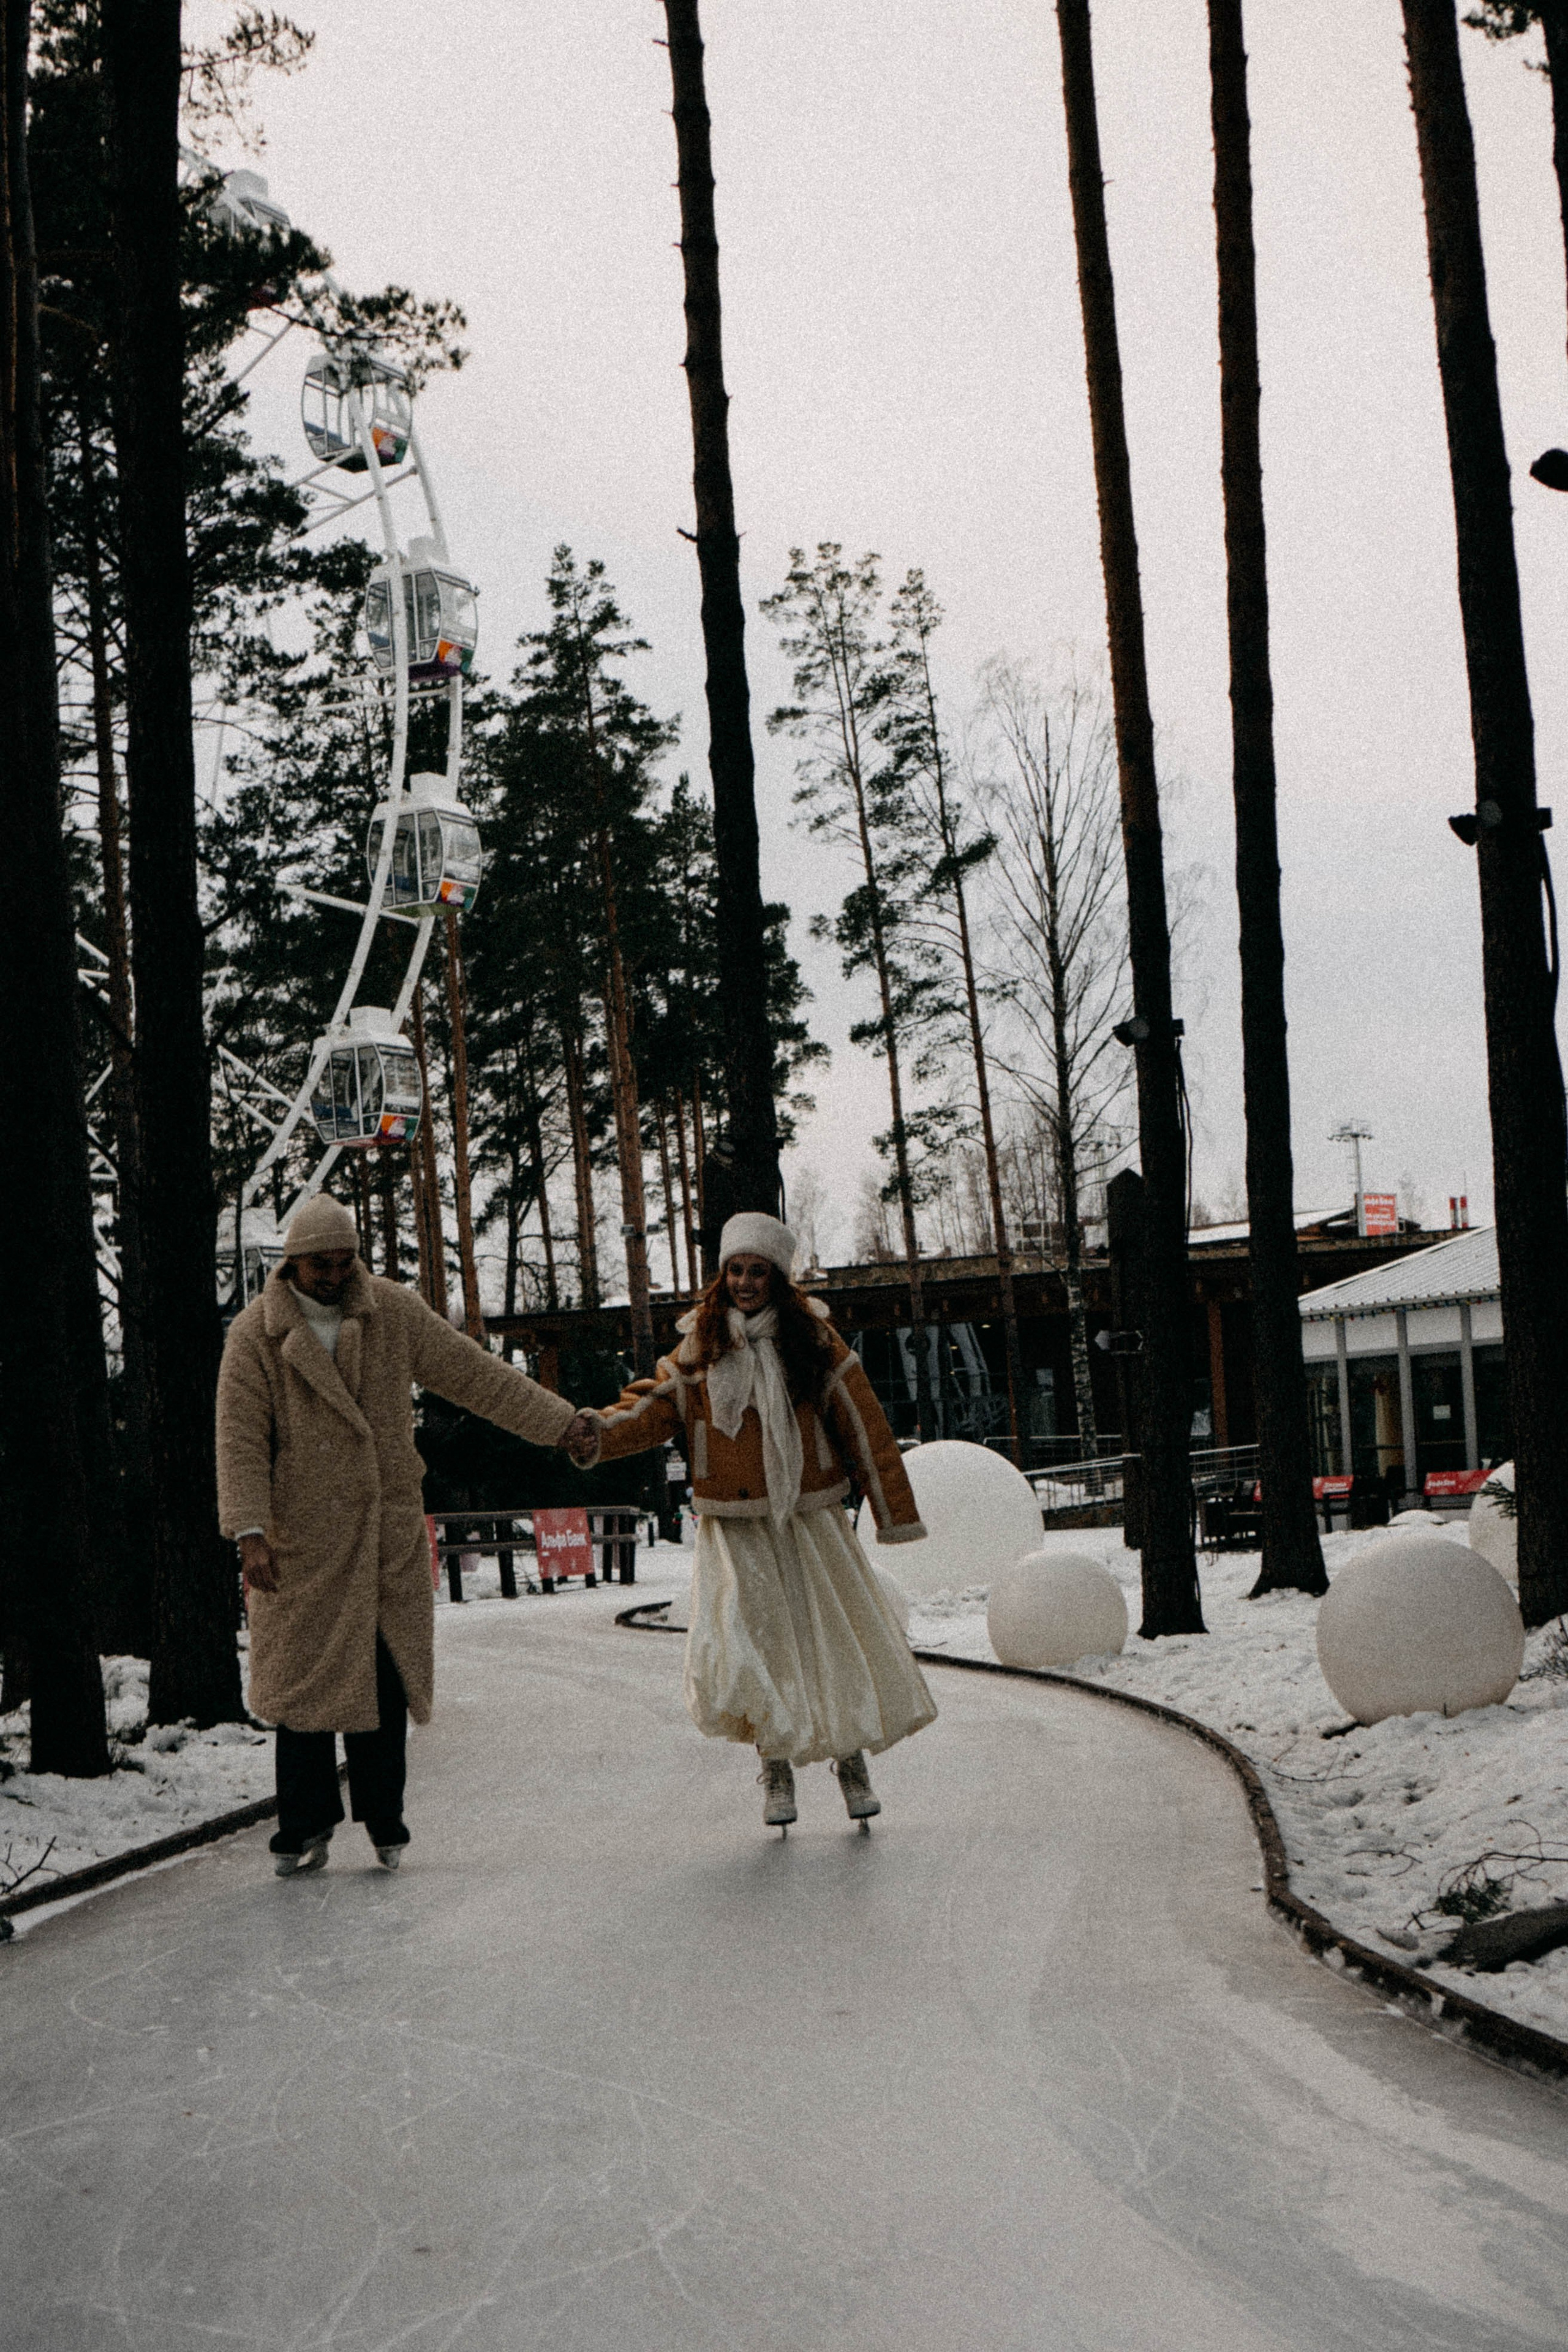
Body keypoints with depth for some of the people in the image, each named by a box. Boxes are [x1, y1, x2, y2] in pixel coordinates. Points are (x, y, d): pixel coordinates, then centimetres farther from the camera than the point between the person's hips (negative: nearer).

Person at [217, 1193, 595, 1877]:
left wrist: (563, 1423, 1)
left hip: (388, 1536, 2)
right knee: (301, 1679, 1)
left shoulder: (394, 1313, 2)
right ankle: (305, 1828, 14)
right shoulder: (255, 1334, -4)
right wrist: (249, 1531, -20)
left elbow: (476, 1375, 5)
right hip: (298, 1542, -1)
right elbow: (241, 1440, -8)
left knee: (386, 1680, 2)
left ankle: (382, 1820, 17)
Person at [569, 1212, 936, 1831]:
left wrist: (895, 1515, 2)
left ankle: (849, 1756, 25)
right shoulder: (698, 1349, 3)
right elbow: (654, 1408, -6)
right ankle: (775, 1763, 11)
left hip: (811, 1520, 0)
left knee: (838, 1637, 2)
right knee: (746, 1644, -10)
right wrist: (601, 1433, -27)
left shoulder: (814, 1343, 0)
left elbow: (865, 1430, 2)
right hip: (735, 1530, 0)